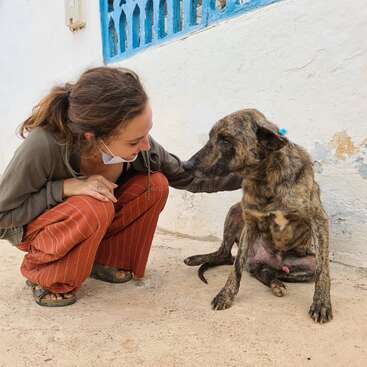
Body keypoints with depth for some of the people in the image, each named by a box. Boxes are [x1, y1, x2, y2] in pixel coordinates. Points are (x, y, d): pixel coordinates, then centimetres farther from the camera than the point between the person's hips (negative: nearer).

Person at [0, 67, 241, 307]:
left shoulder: (134, 142, -25)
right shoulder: (43, 146, -37)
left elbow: (187, 176, -9)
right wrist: (66, 187, -35)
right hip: (30, 226, -4)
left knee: (155, 185, -18)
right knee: (95, 209, -37)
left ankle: (105, 260, 0)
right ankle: (45, 278, -9)